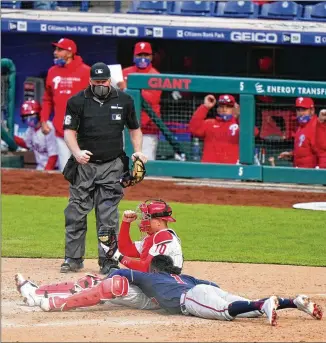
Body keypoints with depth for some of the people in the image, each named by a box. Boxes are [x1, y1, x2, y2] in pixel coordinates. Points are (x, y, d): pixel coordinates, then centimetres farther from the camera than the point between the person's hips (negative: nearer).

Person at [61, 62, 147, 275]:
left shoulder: (124, 101, 5)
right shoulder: (77, 102, 0)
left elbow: (135, 129, 16)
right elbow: (69, 131, -4)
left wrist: (138, 151, -1)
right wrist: (77, 153, -22)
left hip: (112, 167, 0)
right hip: (84, 164, 0)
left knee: (108, 216, -3)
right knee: (76, 213, 1)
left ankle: (108, 262, 2)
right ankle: (73, 259, 11)